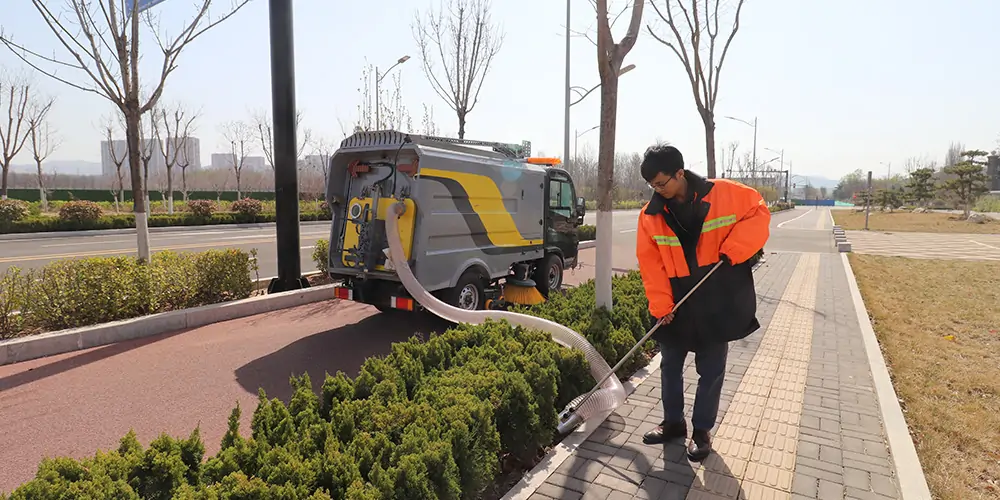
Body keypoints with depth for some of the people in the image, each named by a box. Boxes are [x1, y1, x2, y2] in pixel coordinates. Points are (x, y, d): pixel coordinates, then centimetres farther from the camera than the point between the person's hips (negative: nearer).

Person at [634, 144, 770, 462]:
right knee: (670, 366, 13)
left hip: (719, 302, -2)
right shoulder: (651, 214, -5)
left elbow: (759, 212, -2)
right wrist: (660, 305, -12)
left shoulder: (724, 194, -12)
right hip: (677, 304, 3)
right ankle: (673, 423, 33)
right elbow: (650, 263, -5)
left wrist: (734, 248, -17)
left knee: (711, 371, 9)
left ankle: (702, 431, 27)